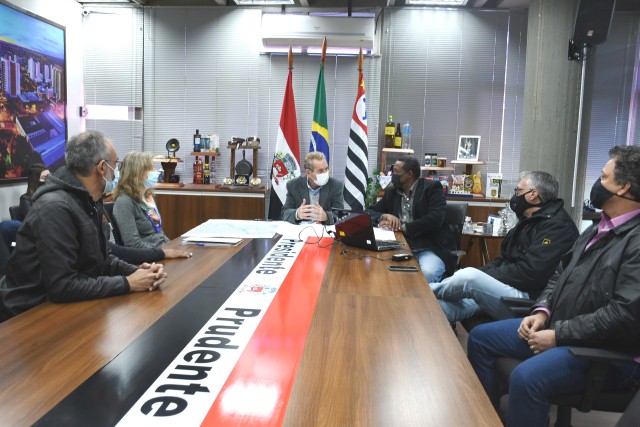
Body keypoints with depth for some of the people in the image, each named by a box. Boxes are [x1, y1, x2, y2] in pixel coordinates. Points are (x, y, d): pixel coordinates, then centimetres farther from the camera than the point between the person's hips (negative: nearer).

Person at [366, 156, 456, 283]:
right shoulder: (391, 192, 16)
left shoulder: (432, 188, 1)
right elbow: (369, 212, 14)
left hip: (430, 248, -3)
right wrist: (384, 216, -8)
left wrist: (402, 227, -18)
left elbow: (436, 219, -13)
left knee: (427, 273, -35)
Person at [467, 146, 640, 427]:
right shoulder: (598, 229, 13)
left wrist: (559, 335, -21)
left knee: (526, 377, -34)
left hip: (606, 351, -9)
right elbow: (561, 274, 16)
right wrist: (542, 312, -1)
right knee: (480, 338, 7)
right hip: (558, 328, 10)